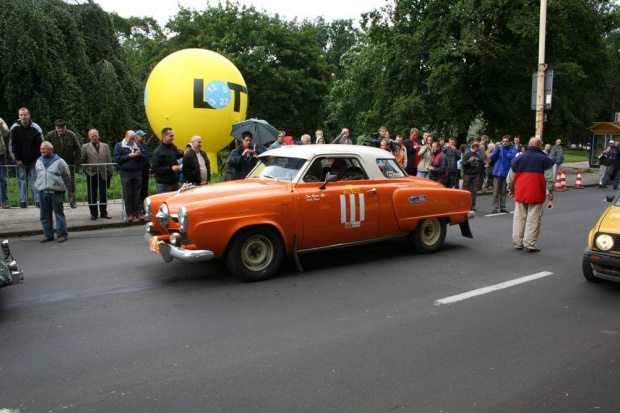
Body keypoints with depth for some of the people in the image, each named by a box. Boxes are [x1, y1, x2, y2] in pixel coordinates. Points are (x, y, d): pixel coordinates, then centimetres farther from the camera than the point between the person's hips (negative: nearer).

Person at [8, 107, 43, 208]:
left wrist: (38, 159, -5)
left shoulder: (36, 128, -5)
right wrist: (16, 159, -4)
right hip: (20, 161, 1)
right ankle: (23, 201, 10)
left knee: (35, 179, 1)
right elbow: (11, 146, 1)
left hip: (33, 161, -1)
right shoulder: (14, 128, -4)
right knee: (22, 180, 5)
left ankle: (37, 200, 5)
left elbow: (40, 145, -1)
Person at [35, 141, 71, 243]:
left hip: (56, 192, -5)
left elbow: (67, 177, 5)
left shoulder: (59, 161, -3)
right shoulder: (38, 161, 13)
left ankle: (62, 234, 5)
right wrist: (41, 185, 19)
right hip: (42, 192, 5)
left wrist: (61, 187, 11)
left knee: (59, 214, -1)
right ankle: (48, 235, 17)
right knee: (45, 215, 8)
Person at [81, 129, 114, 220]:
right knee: (92, 195, 4)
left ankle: (103, 213, 15)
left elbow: (109, 160, 7)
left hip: (103, 174, 1)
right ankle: (93, 214, 13)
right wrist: (86, 170, -9)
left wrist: (110, 173, 3)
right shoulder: (85, 147, 4)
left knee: (103, 195, 6)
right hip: (91, 174, -1)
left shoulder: (105, 146, 11)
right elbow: (81, 160, 1)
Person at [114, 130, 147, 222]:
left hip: (137, 173, 2)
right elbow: (117, 158, -4)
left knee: (137, 194, 4)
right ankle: (129, 214, 6)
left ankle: (139, 213, 8)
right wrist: (128, 156, -12)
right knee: (128, 194, 0)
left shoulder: (137, 145, 14)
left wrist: (140, 154, -9)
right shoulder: (119, 146, 6)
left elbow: (144, 159, 11)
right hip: (126, 173, -2)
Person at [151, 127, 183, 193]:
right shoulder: (157, 151, -12)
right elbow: (155, 169, -17)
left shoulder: (173, 147, 8)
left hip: (175, 182, 7)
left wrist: (180, 154, 6)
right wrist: (170, 169, -22)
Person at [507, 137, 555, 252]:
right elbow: (549, 178, -5)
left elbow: (510, 178, 15)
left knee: (519, 218, 12)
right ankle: (530, 244, -1)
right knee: (533, 219, 0)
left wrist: (510, 189, 27)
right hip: (536, 194, -4)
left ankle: (518, 242, 15)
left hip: (520, 194, 4)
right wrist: (550, 192, 3)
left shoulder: (518, 159, 11)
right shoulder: (544, 159, -1)